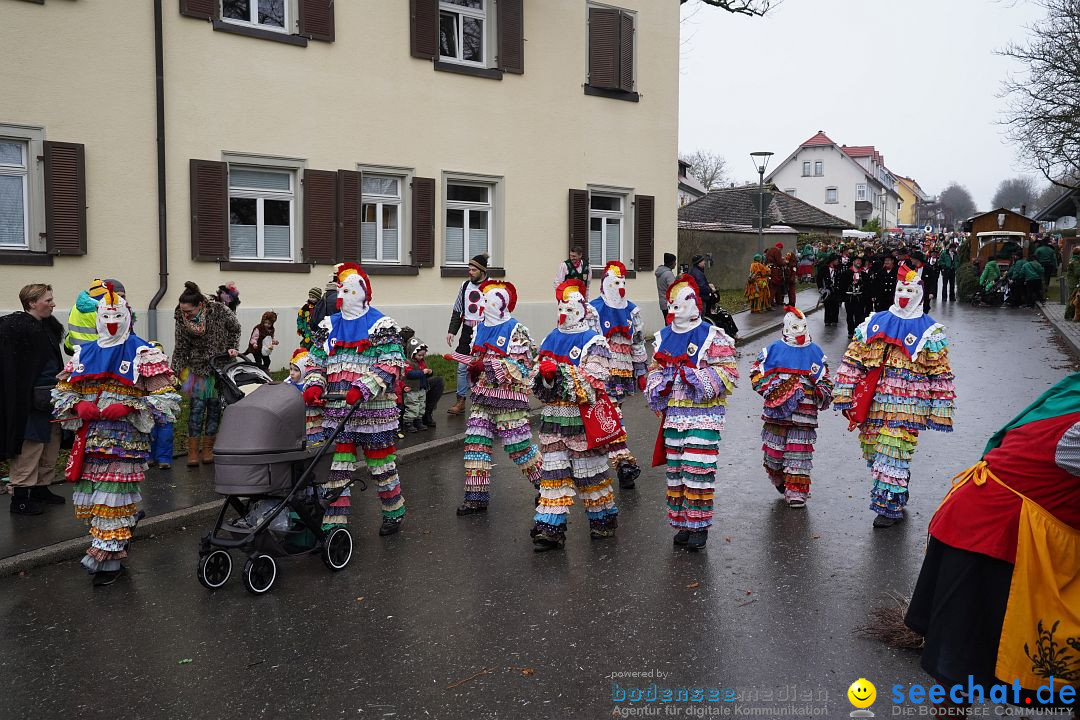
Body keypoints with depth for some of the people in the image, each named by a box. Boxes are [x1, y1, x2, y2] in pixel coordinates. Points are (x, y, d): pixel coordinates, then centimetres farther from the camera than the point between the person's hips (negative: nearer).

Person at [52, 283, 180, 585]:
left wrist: (127, 408, -18)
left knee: (113, 497, -5)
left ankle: (107, 558, 5)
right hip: (90, 440, 5)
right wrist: (79, 405, -4)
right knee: (89, 497, 8)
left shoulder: (144, 354, -1)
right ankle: (113, 547, 26)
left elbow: (166, 398, -7)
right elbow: (62, 391, 18)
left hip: (125, 439, -5)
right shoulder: (83, 353, 15)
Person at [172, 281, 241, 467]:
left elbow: (235, 329, 3)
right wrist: (176, 372, -3)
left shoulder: (218, 310, -16)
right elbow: (180, 347, 0)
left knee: (215, 406, 3)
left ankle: (208, 449, 12)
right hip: (198, 367, 1)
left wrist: (232, 348, -6)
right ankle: (193, 451, -1)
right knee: (197, 406, -6)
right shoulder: (181, 318, -9)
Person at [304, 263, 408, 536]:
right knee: (336, 467, 2)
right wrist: (314, 386, -5)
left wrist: (363, 389, -25)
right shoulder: (329, 326, 14)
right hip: (337, 411, 4)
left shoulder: (381, 326, -4)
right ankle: (334, 523, 8)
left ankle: (394, 512, 28)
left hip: (375, 410, -4)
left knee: (381, 464, 7)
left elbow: (392, 365, -13)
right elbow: (317, 362, 17)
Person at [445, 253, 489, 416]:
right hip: (467, 331, 5)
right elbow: (457, 311, 17)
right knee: (462, 366, 4)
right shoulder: (465, 286, 11)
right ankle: (460, 402, 12)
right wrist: (451, 331, 10)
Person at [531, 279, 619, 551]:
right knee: (553, 472, 3)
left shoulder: (594, 343, -7)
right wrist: (543, 374, -8)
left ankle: (604, 518, 25)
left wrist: (562, 371, -27)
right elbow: (538, 384, 15)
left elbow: (593, 384, -18)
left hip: (581, 418, -5)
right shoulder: (552, 339, 13)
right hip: (553, 416, 6)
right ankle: (551, 527, 6)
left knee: (589, 472, 5)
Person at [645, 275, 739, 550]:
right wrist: (656, 387, 0)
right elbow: (654, 370, 21)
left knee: (698, 470, -7)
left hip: (703, 415, -5)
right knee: (675, 470, 9)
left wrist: (700, 378, -19)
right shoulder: (663, 337, 14)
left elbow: (729, 374, -7)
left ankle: (699, 526, 5)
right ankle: (682, 523, 21)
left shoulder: (713, 337, -4)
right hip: (673, 414, 6)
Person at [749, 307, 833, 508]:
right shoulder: (774, 349, 5)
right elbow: (756, 373, 6)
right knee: (773, 450, 7)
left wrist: (823, 394, 2)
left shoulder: (815, 352, 11)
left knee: (799, 453, -3)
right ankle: (780, 482, 31)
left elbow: (825, 380, 19)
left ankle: (796, 492, 2)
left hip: (804, 413, 0)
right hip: (776, 411, 0)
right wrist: (771, 389, -4)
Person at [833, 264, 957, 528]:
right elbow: (853, 360, 9)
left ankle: (890, 506, 4)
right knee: (874, 452, 10)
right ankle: (895, 496, 29)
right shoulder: (874, 323, 10)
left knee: (892, 453, -7)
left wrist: (938, 412, -4)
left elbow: (940, 374, 0)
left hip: (906, 407, -4)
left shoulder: (929, 331, 2)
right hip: (873, 404, 4)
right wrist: (846, 397, 3)